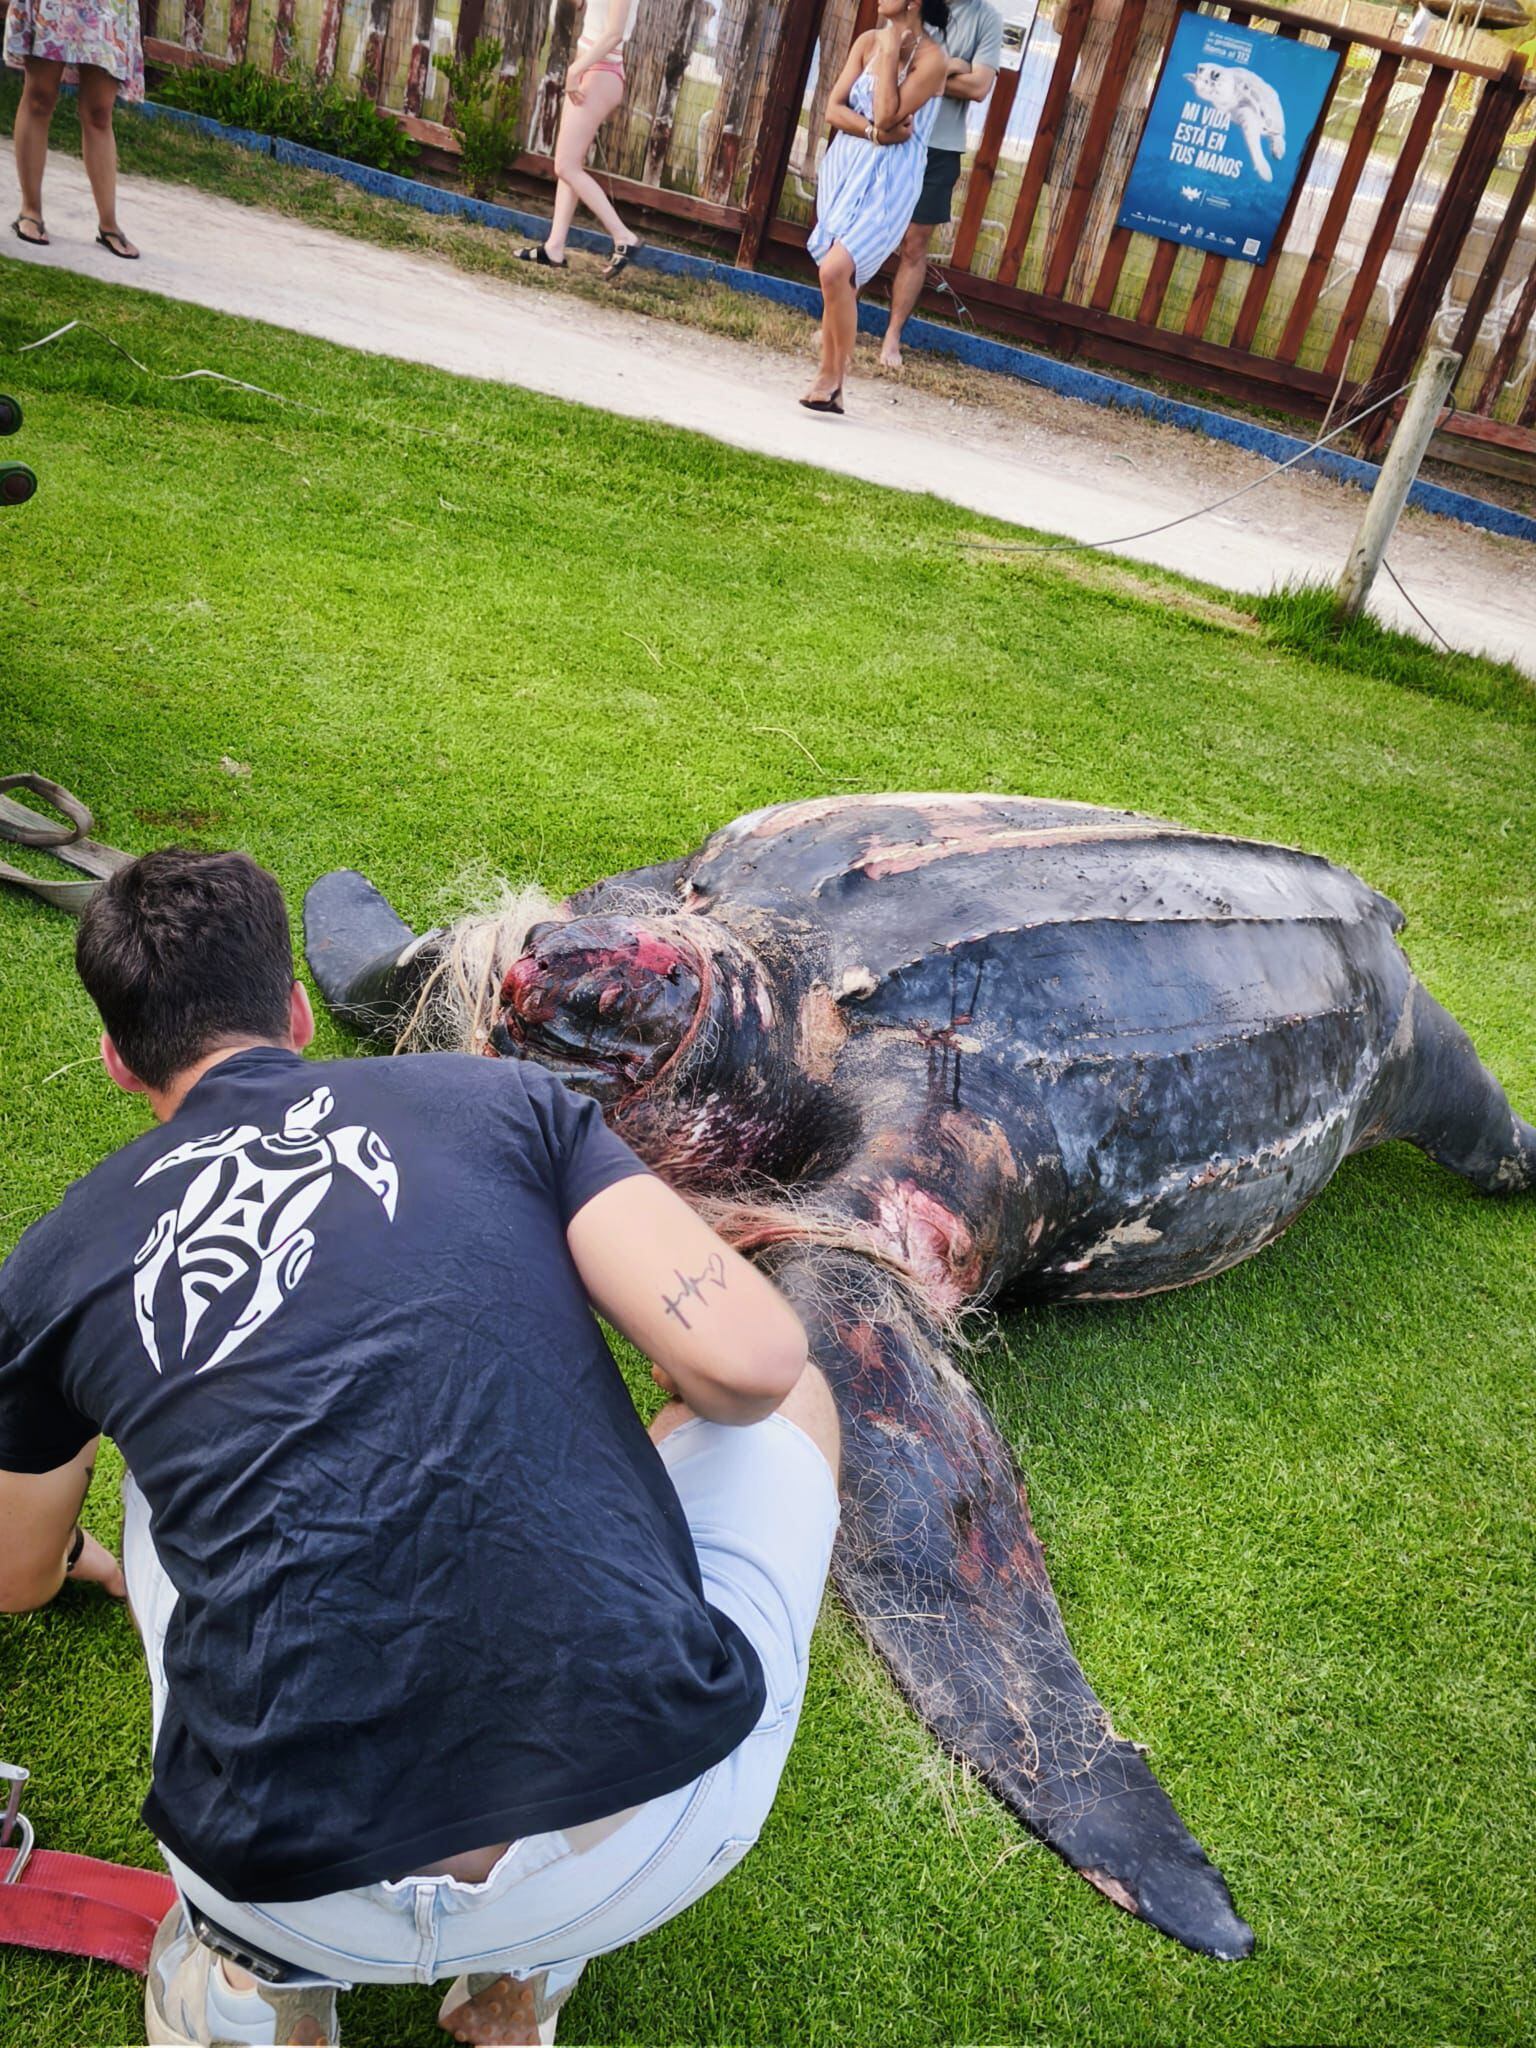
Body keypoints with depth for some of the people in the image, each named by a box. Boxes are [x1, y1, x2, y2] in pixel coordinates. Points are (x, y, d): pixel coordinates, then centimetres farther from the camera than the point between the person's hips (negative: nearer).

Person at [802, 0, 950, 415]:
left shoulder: (931, 57, -11)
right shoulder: (868, 41, 7)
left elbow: (886, 117, -19)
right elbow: (834, 108, 2)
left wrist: (889, 54, -14)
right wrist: (874, 132, -14)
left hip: (887, 181, -6)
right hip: (844, 167, 6)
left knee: (836, 271, -20)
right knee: (840, 278, 8)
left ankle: (833, 379, -8)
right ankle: (827, 379, 16)